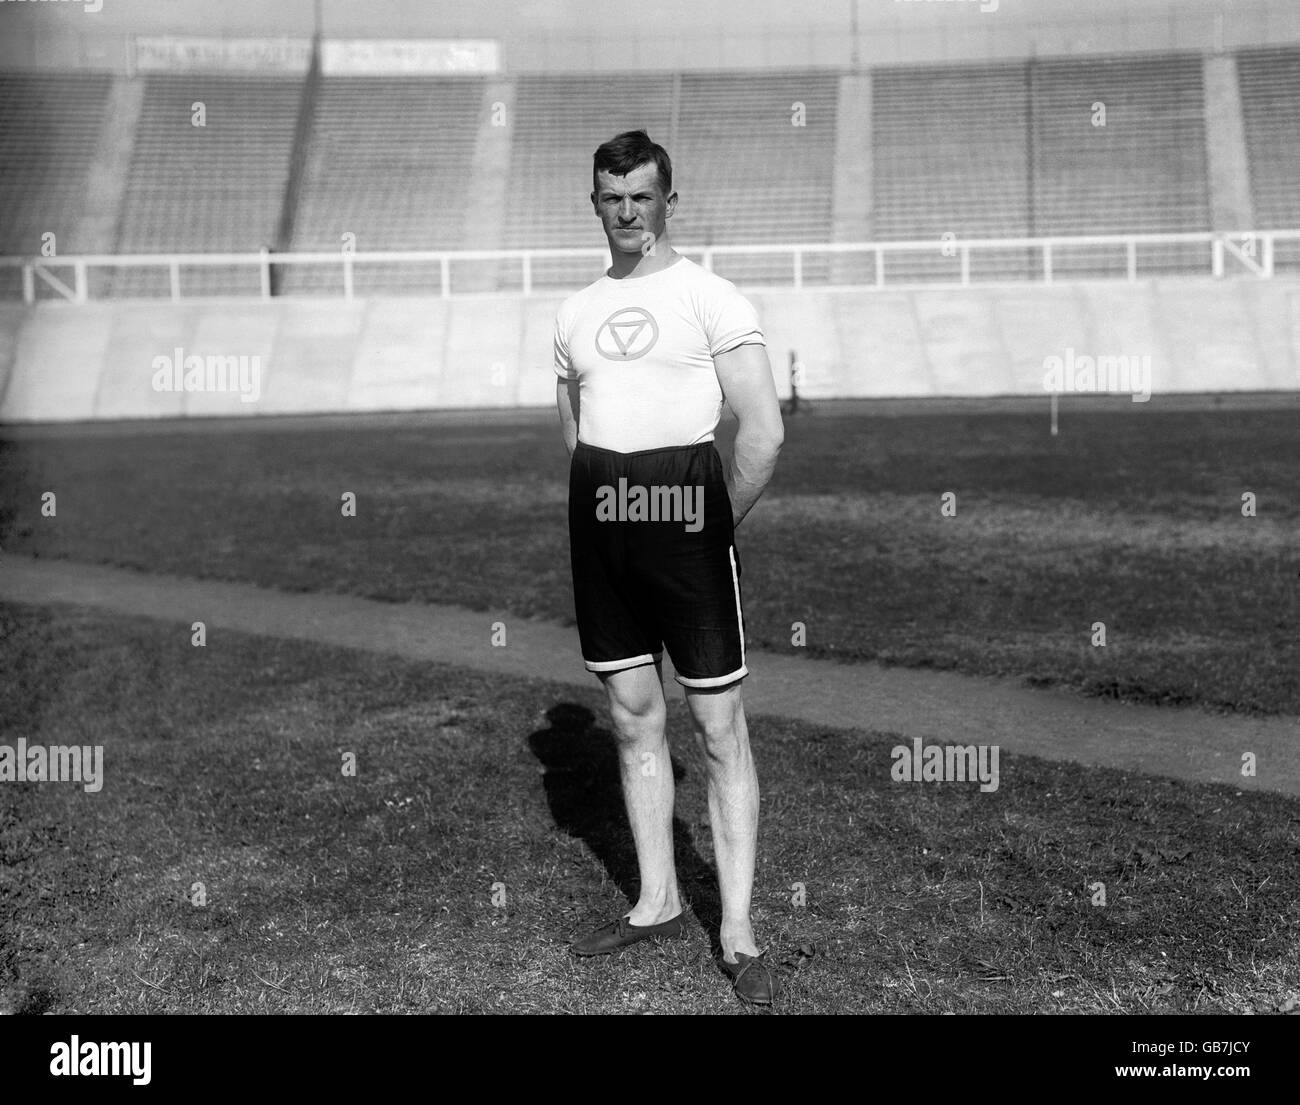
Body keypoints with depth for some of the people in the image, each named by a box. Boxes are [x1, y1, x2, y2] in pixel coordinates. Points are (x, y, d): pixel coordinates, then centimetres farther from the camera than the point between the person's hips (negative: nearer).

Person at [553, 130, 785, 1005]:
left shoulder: (711, 298, -5)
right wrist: (604, 501, 12)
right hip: (599, 521, 6)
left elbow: (765, 434, -11)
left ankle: (738, 931, 5)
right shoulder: (577, 312, 14)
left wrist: (716, 528, -3)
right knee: (633, 715, 11)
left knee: (720, 724, -2)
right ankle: (658, 902, 24)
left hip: (683, 507, -6)